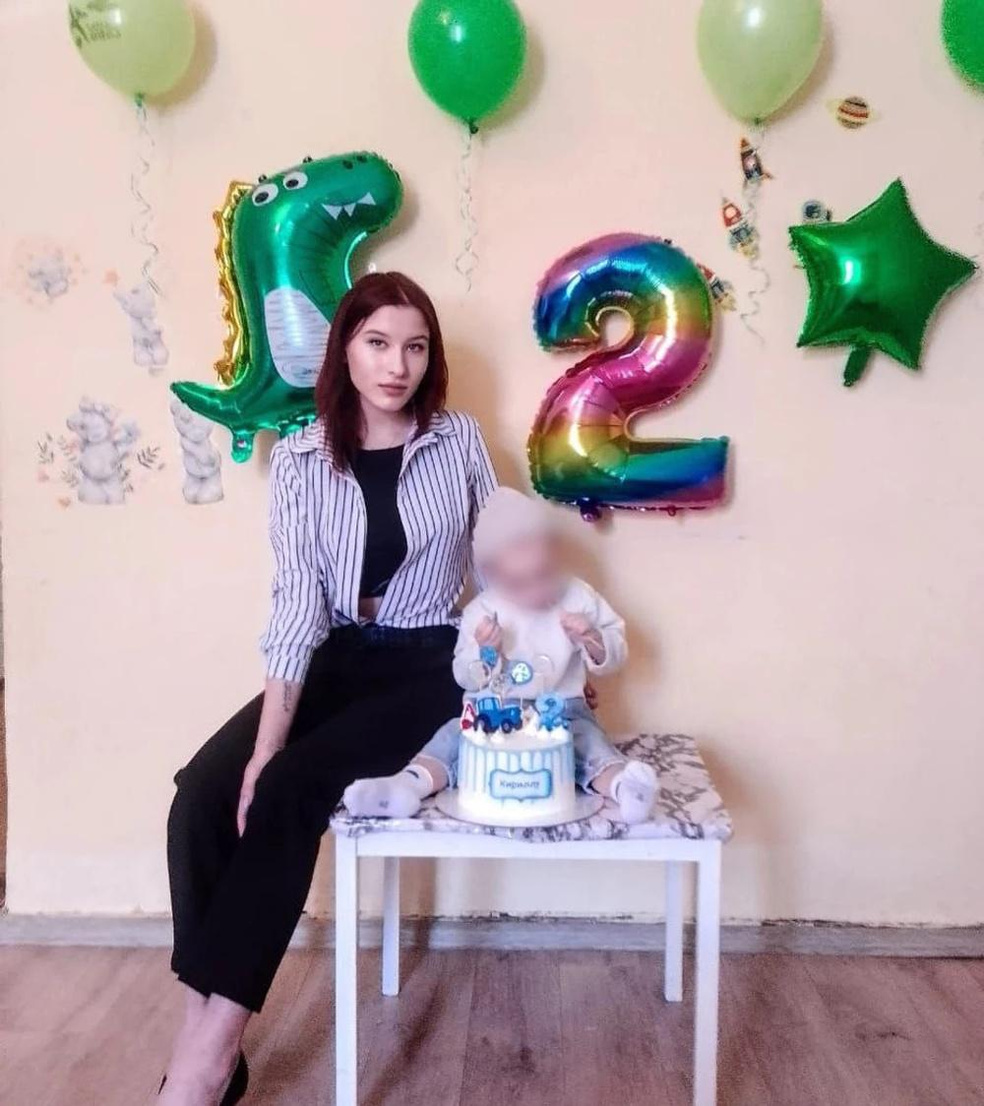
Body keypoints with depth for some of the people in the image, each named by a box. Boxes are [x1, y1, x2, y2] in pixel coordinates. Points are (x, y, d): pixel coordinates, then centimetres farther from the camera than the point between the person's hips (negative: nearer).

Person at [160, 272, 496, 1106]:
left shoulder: (459, 440, -2)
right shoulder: (299, 458, -2)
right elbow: (297, 599, -11)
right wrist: (268, 736, -20)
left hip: (427, 666, -2)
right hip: (334, 660, 3)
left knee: (290, 789, -26)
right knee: (205, 790, -21)